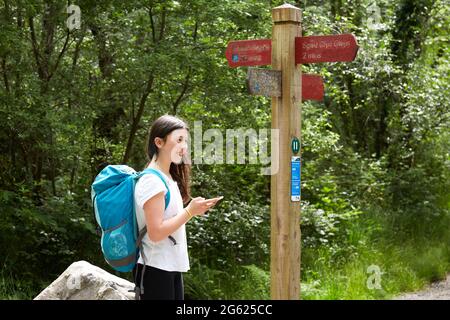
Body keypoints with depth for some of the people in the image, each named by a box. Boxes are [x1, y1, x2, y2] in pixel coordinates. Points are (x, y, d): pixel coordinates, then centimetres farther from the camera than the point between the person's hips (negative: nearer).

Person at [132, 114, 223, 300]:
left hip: (172, 267, 9)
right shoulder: (152, 181, -16)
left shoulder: (169, 178, 12)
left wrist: (193, 211, 4)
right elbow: (155, 232, -21)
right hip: (155, 268, -9)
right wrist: (189, 212, -17)